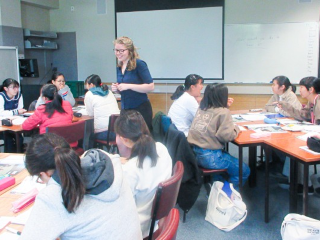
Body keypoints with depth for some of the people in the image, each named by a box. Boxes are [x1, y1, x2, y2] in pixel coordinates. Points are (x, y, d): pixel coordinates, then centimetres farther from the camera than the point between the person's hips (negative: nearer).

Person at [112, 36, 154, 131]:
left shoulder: (139, 64, -11)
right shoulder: (119, 67, 10)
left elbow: (150, 87, -18)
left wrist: (128, 86, -22)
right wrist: (116, 88, -1)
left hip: (141, 109, -7)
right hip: (125, 109, 7)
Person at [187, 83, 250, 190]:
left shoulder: (201, 108, 9)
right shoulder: (223, 112, -10)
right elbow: (227, 136, -18)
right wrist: (236, 128, 1)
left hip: (193, 153, 8)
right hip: (209, 157, -8)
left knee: (228, 157, 33)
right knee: (244, 171, 10)